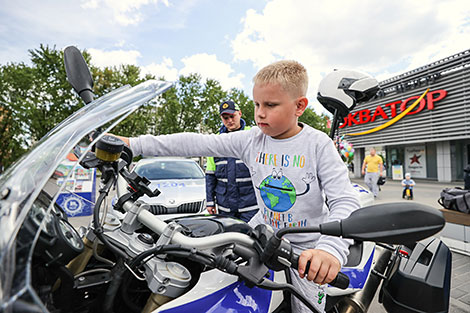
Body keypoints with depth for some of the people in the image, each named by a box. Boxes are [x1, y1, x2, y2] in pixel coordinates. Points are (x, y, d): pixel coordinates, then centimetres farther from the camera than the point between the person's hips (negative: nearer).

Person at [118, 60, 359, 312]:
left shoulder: (318, 144, -17)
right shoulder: (251, 139, -8)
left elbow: (345, 201, -21)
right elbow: (197, 143, -13)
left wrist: (331, 248, -41)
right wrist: (135, 144, -16)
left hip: (306, 246, -2)